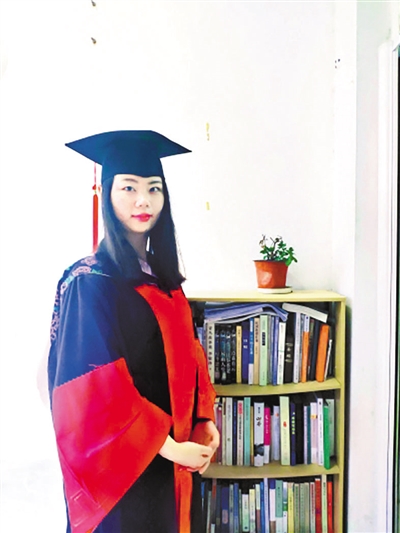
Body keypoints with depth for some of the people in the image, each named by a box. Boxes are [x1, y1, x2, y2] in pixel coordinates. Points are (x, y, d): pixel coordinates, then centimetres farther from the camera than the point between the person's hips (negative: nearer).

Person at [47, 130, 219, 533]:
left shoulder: (162, 279, 6)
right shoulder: (91, 282, -17)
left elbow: (189, 356, 9)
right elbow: (97, 391, -21)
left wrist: (204, 421, -3)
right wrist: (168, 446, -18)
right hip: (124, 464, -7)